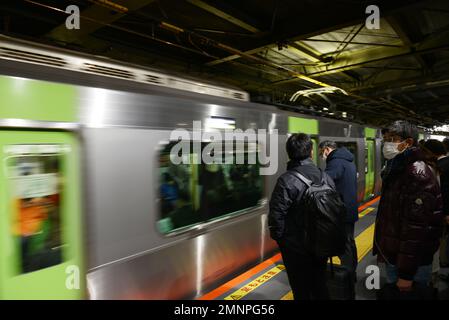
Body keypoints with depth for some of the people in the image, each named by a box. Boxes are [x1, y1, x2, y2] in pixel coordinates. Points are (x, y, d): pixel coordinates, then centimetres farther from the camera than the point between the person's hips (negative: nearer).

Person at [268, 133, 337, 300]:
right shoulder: (325, 176, -3)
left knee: (301, 289, 13)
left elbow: (276, 215, -21)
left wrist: (278, 237, -2)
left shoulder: (287, 180, -22)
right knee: (320, 284, 24)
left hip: (296, 247, -5)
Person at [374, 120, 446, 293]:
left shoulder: (417, 173, -21)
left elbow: (416, 228, -25)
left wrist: (406, 273, -22)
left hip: (413, 262, -8)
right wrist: (382, 250, 18)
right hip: (392, 255, 9)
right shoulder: (396, 168, 9)